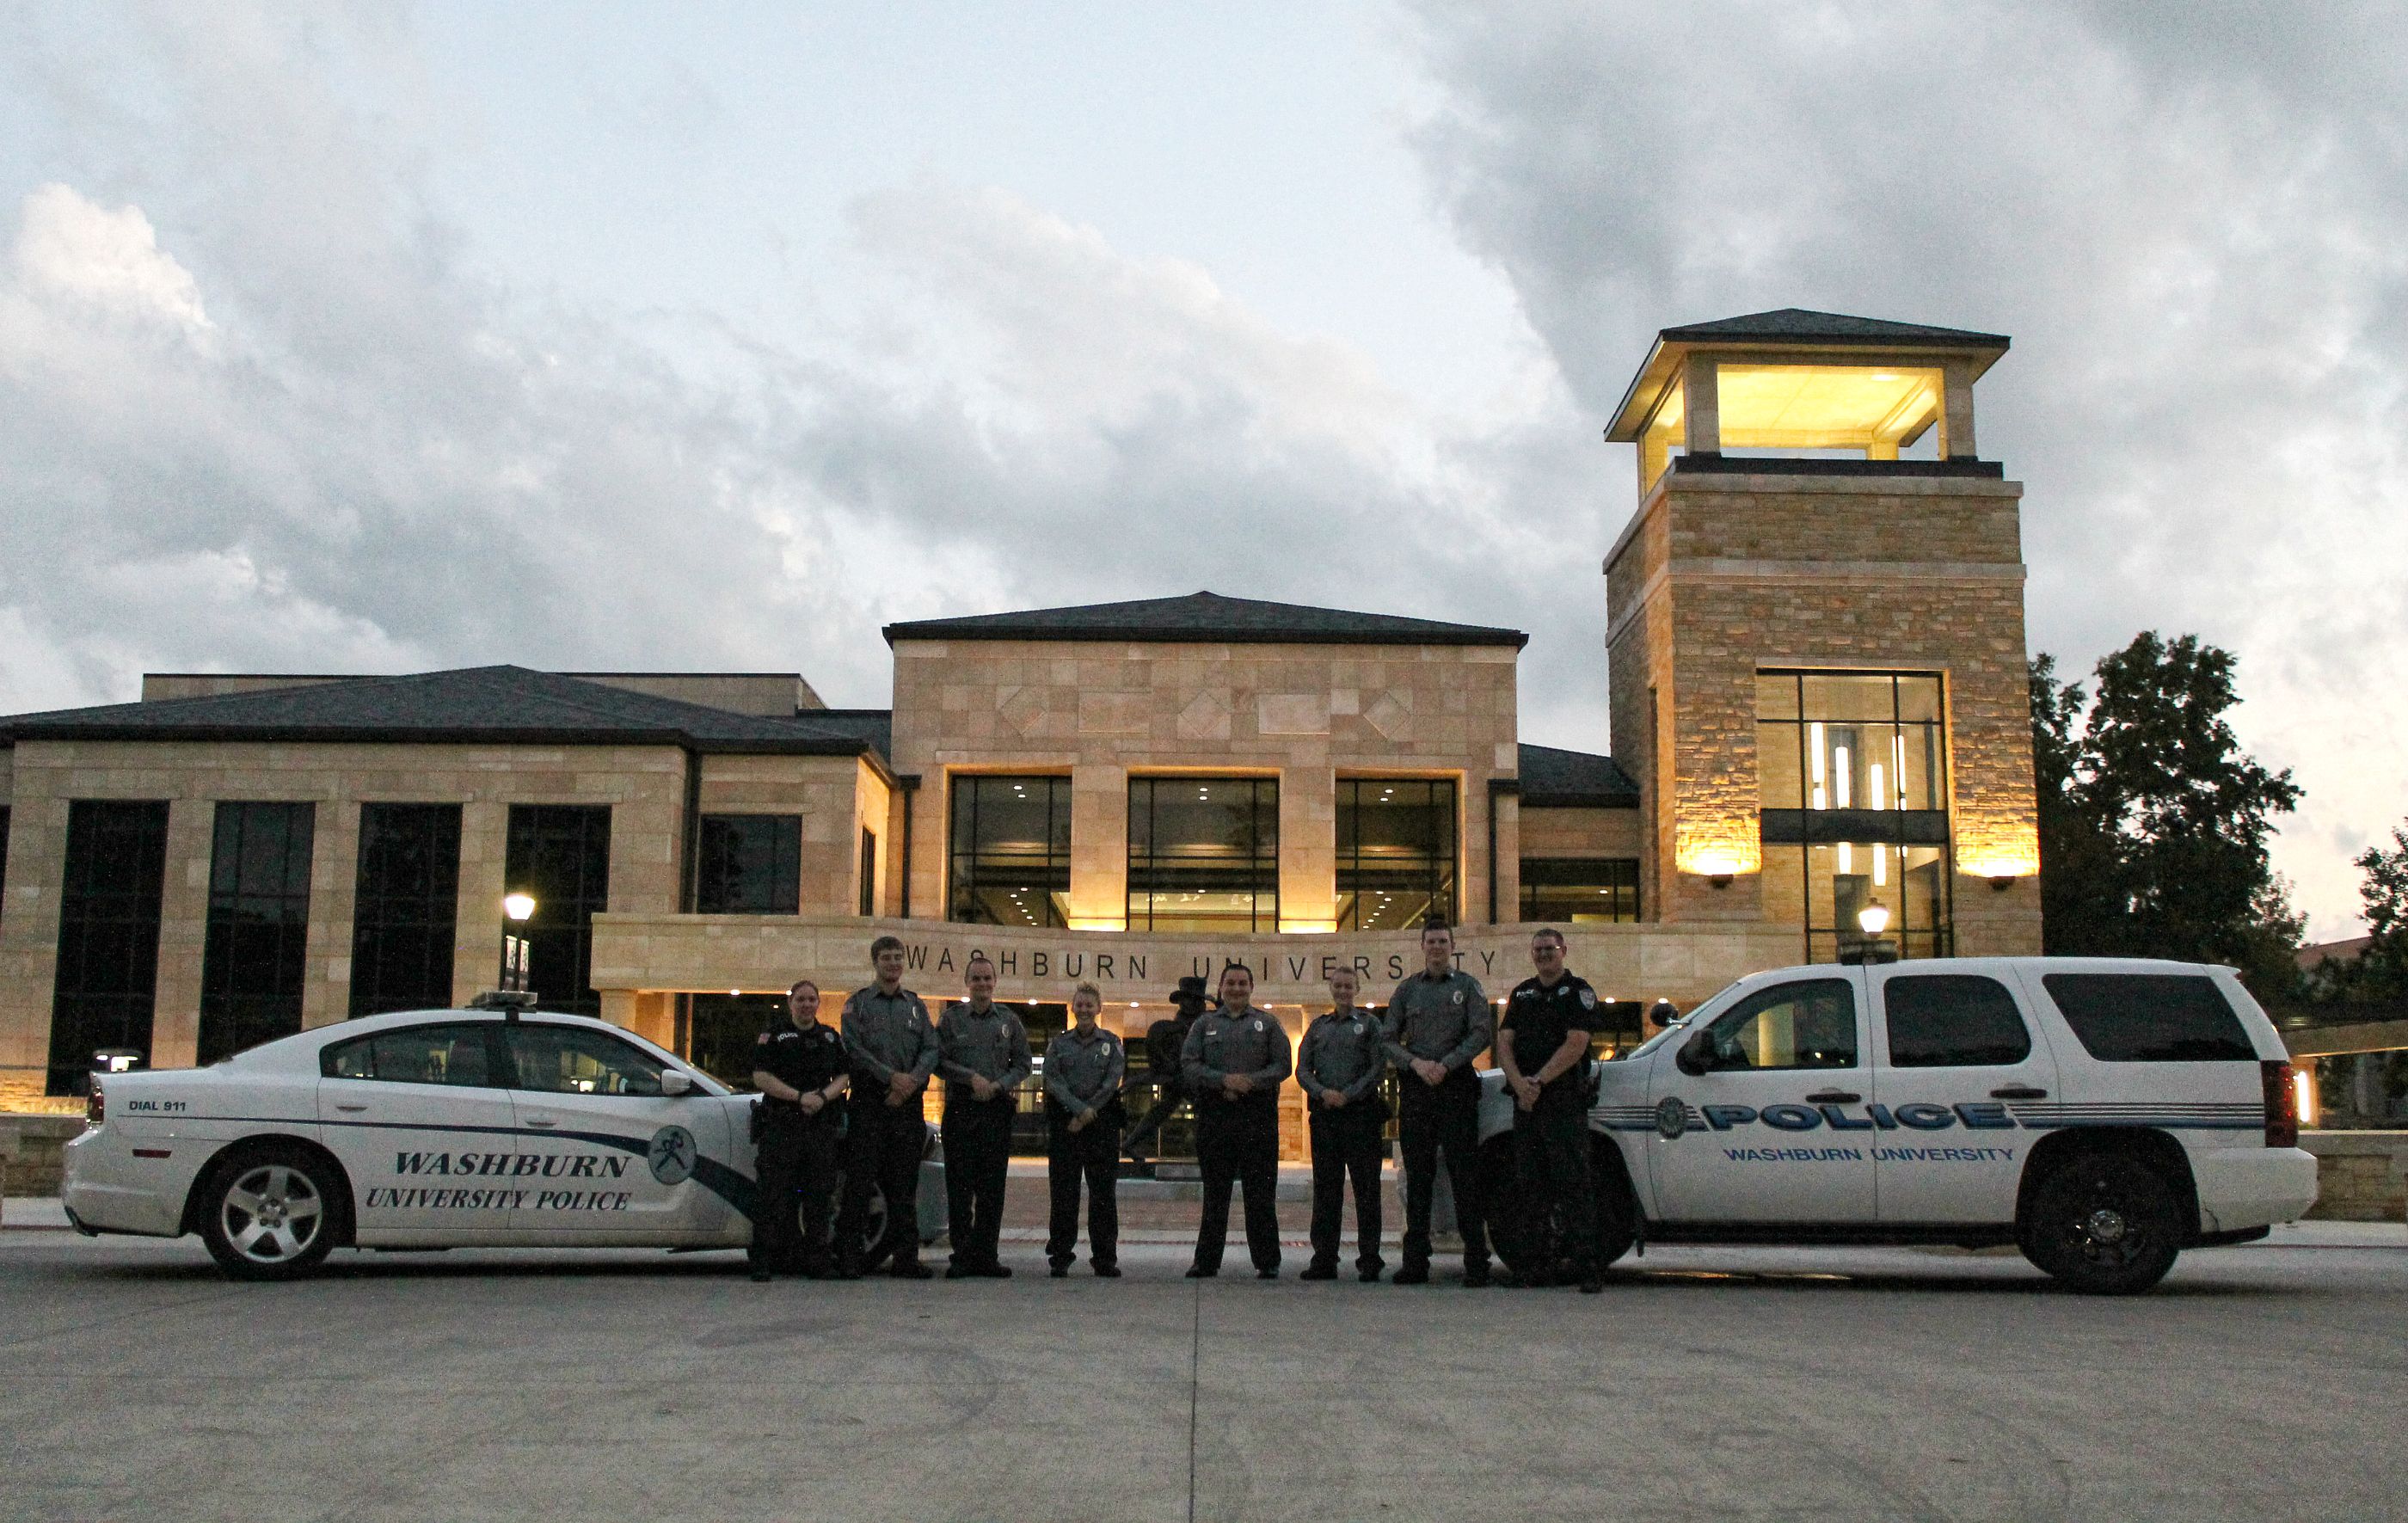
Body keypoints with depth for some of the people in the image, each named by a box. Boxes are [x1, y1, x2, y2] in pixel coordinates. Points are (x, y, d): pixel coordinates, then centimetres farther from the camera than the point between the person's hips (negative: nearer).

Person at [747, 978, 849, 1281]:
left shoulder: (831, 1038, 17)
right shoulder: (774, 1035, 5)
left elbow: (844, 1077, 13)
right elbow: (760, 1077, -5)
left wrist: (824, 1096, -8)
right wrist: (799, 1097, -14)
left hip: (822, 1128, 4)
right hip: (780, 1127, -4)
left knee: (818, 1195, 4)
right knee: (773, 1195, -8)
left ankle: (814, 1260, 9)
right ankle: (765, 1261, -5)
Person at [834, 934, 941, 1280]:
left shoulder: (916, 1005, 16)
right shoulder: (858, 1003, 6)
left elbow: (931, 1049, 7)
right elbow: (854, 1048, -6)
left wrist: (912, 1082, -10)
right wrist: (891, 1076, -14)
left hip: (908, 1104, 3)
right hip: (868, 1102, -3)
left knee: (904, 1184, 5)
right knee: (860, 1181, -6)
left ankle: (906, 1258, 8)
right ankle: (849, 1256, -2)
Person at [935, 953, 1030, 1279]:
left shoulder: (1009, 1020, 10)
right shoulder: (952, 1018, 6)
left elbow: (1022, 1064, 11)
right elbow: (939, 1060, 0)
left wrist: (998, 1085, -6)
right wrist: (972, 1077, -11)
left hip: (997, 1109, 1)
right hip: (960, 1108, -1)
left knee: (992, 1186, 2)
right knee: (959, 1185, -2)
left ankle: (986, 1256, 7)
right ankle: (962, 1256, 2)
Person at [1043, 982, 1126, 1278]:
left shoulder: (1111, 1043, 7)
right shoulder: (1059, 1044, 8)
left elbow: (1112, 1081, -3)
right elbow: (1054, 1081, -2)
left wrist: (1088, 1114, -10)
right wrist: (1080, 1109, -15)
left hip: (1102, 1122, 0)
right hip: (1064, 1121, 0)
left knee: (1103, 1192, 0)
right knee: (1064, 1191, 0)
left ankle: (1105, 1258, 6)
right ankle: (1060, 1256, 7)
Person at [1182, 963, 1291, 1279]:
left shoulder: (1267, 1023, 12)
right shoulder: (1205, 1024, 13)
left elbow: (1282, 1064, 3)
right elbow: (1188, 1064, 2)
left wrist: (1251, 1082, -12)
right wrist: (1223, 1080, -12)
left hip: (1257, 1114, -1)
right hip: (1214, 1114, 1)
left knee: (1261, 1193, 0)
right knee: (1214, 1193, 5)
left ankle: (1267, 1261, 5)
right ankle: (1206, 1261, 10)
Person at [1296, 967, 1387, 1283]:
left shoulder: (1369, 1024, 7)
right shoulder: (1317, 1027, 17)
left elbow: (1379, 1068, -3)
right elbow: (1302, 1070, 10)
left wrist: (1348, 1095, -12)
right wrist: (1323, 1092, -8)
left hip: (1360, 1112, -3)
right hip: (1323, 1115, 3)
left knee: (1366, 1188, -4)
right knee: (1325, 1189, 4)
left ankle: (1369, 1259, -1)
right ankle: (1324, 1259, 8)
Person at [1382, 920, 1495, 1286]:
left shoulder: (1467, 985, 8)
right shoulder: (1407, 988, 14)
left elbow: (1483, 1032, -3)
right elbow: (1389, 1040, 10)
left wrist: (1446, 1065, -12)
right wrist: (1416, 1063, -8)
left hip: (1457, 1085, -2)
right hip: (1415, 1088, 2)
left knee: (1465, 1173, -6)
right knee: (1418, 1175, 4)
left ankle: (1476, 1261, -5)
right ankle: (1416, 1261, 7)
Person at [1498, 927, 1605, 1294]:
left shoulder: (1578, 991, 2)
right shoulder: (1522, 993, 19)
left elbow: (1576, 1044, -9)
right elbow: (1504, 1041, 10)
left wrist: (1539, 1081, -14)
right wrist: (1519, 1083, -8)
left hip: (1565, 1101, -5)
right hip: (1525, 1099, 6)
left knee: (1573, 1182, -9)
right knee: (1532, 1183, 6)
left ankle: (1587, 1267, -11)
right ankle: (1538, 1265, 11)